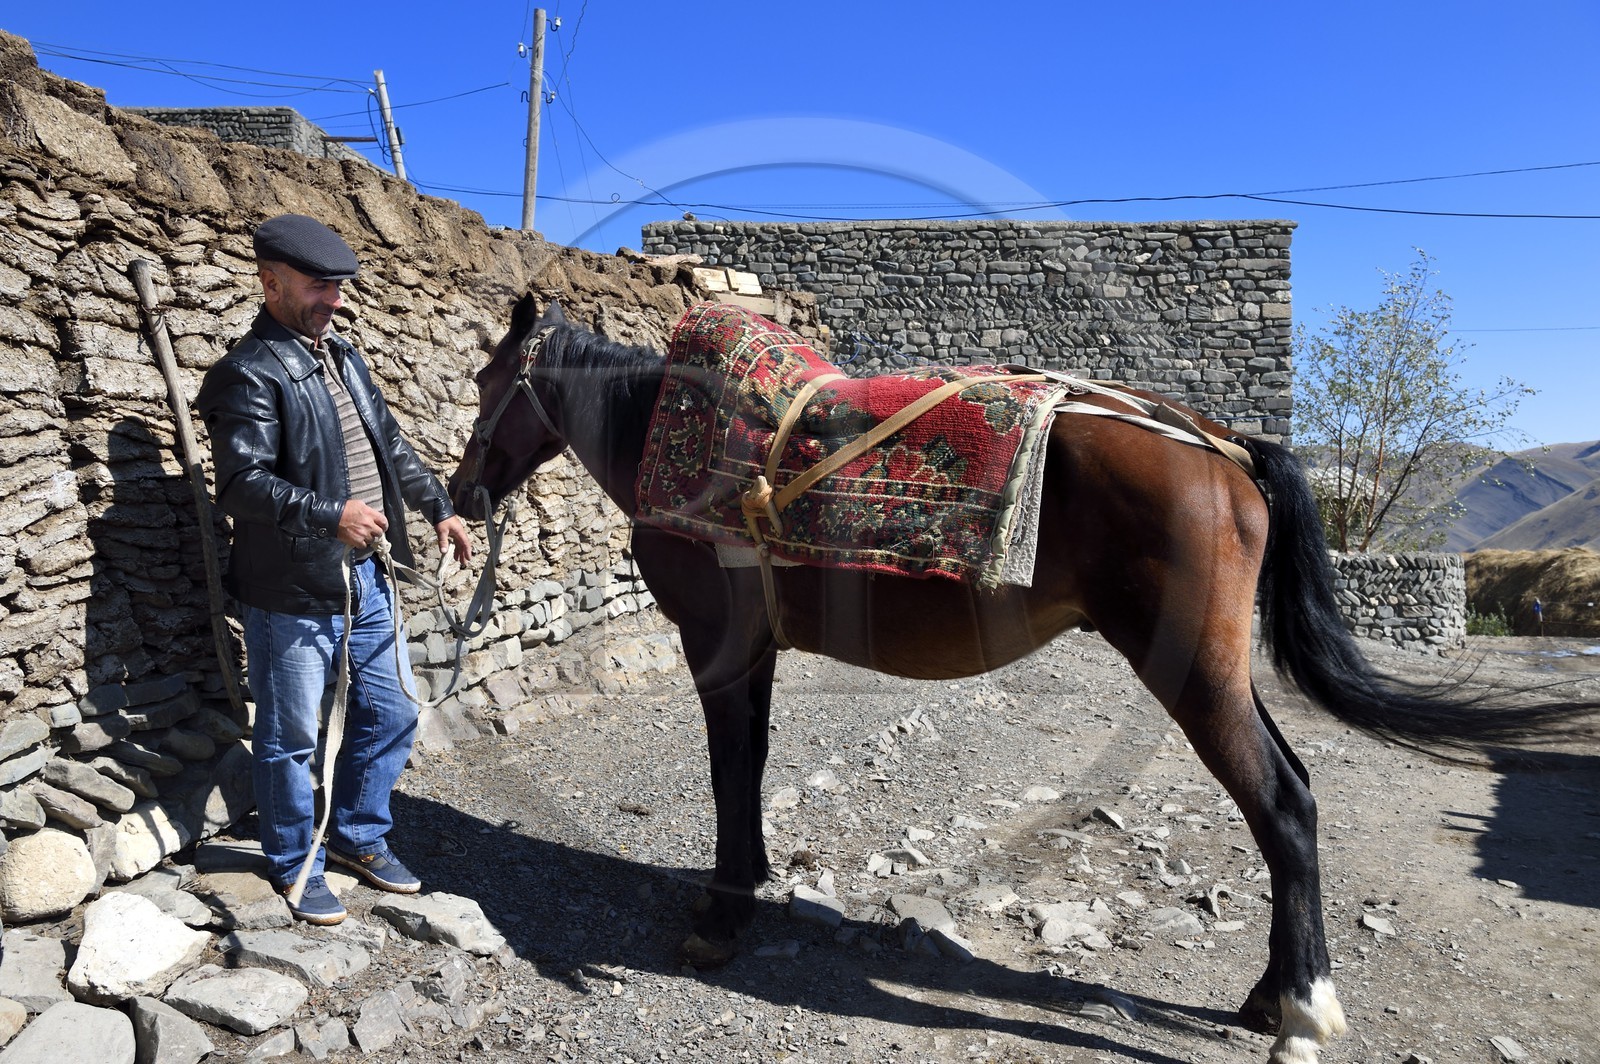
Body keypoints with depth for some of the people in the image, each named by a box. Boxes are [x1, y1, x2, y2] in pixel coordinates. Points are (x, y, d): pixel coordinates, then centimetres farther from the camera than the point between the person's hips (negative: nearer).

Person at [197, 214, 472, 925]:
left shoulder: (342, 356, 13)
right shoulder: (250, 373, -12)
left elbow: (392, 446, 20)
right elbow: (241, 482, -21)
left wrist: (438, 508, 15)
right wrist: (331, 513, -30)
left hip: (366, 579, 8)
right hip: (294, 591, -8)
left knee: (391, 715, 16)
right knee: (290, 738, 8)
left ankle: (358, 836, 35)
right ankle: (296, 866, 27)